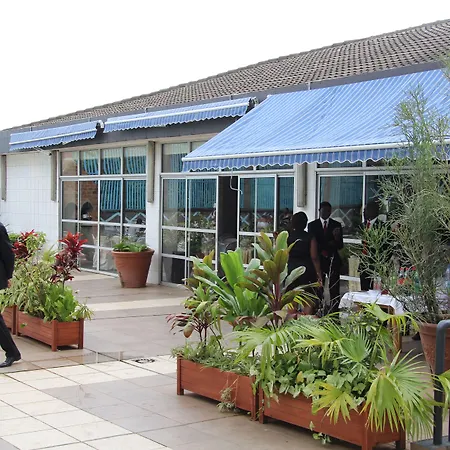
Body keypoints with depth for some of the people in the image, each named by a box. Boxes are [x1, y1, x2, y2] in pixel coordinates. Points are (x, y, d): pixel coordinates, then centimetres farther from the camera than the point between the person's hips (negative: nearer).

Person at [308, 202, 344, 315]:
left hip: (333, 261, 0)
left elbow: (340, 246, 4)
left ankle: (334, 313, -5)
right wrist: (322, 251, -9)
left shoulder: (337, 225, 9)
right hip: (318, 260, 0)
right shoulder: (312, 225, 8)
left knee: (334, 290, -5)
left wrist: (337, 238, -16)